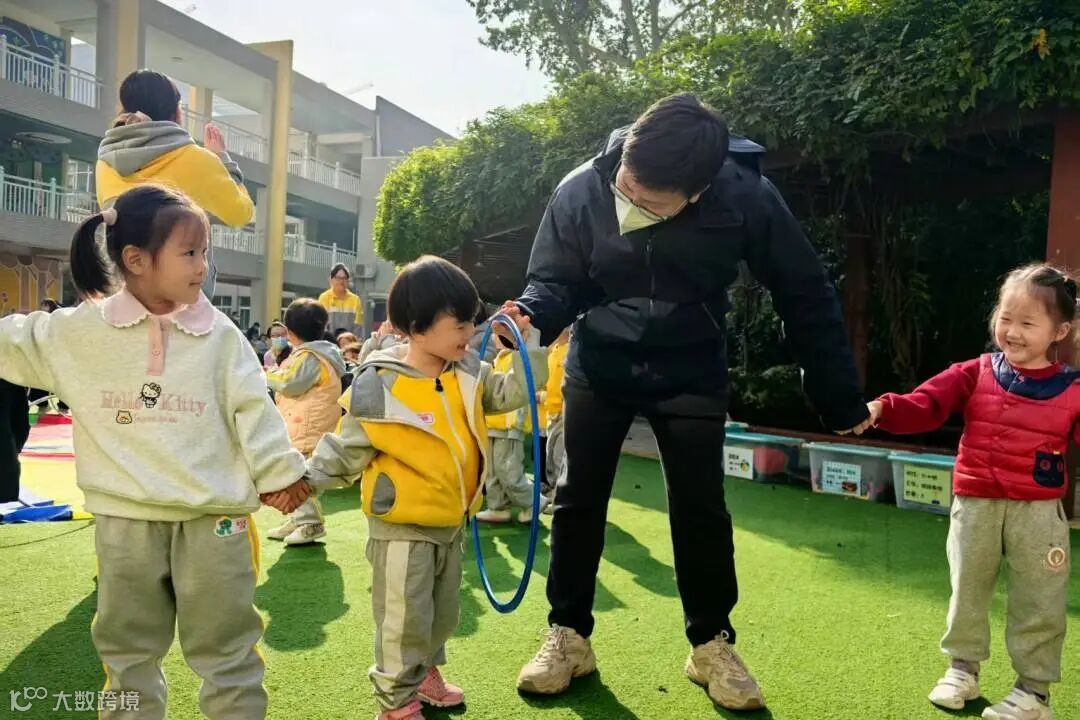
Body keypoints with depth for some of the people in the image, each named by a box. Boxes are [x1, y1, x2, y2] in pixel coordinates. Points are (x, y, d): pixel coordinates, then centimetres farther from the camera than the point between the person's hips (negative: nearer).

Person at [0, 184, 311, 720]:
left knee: (225, 647, 10)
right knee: (128, 647, 20)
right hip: (125, 519, 2)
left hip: (213, 516, -1)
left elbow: (252, 407, -4)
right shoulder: (79, 331, -1)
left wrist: (278, 471, -6)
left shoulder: (219, 334, -5)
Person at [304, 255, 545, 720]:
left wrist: (525, 345, -5)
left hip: (451, 521, 7)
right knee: (405, 617, 5)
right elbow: (347, 448, -9)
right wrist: (306, 480, -12)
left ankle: (425, 671, 45)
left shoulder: (467, 371, 0)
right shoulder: (379, 386, -18)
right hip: (403, 527, -6)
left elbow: (512, 394, 7)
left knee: (443, 611, 22)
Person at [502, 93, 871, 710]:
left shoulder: (746, 195, -23)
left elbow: (805, 293, -13)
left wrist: (841, 398, -9)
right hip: (600, 366, 2)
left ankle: (712, 645, 23)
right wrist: (529, 314, -34)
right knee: (579, 499, 5)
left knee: (701, 509, 2)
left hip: (692, 373, -1)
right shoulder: (580, 192, -20)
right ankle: (569, 637, 22)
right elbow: (557, 282, -9)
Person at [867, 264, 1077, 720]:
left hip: (1038, 512, -1)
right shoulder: (974, 375, -2)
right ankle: (962, 668, 34)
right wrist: (882, 409, -30)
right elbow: (924, 406, -13)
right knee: (967, 592, 15)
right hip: (975, 506, 1)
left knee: (1038, 604, 9)